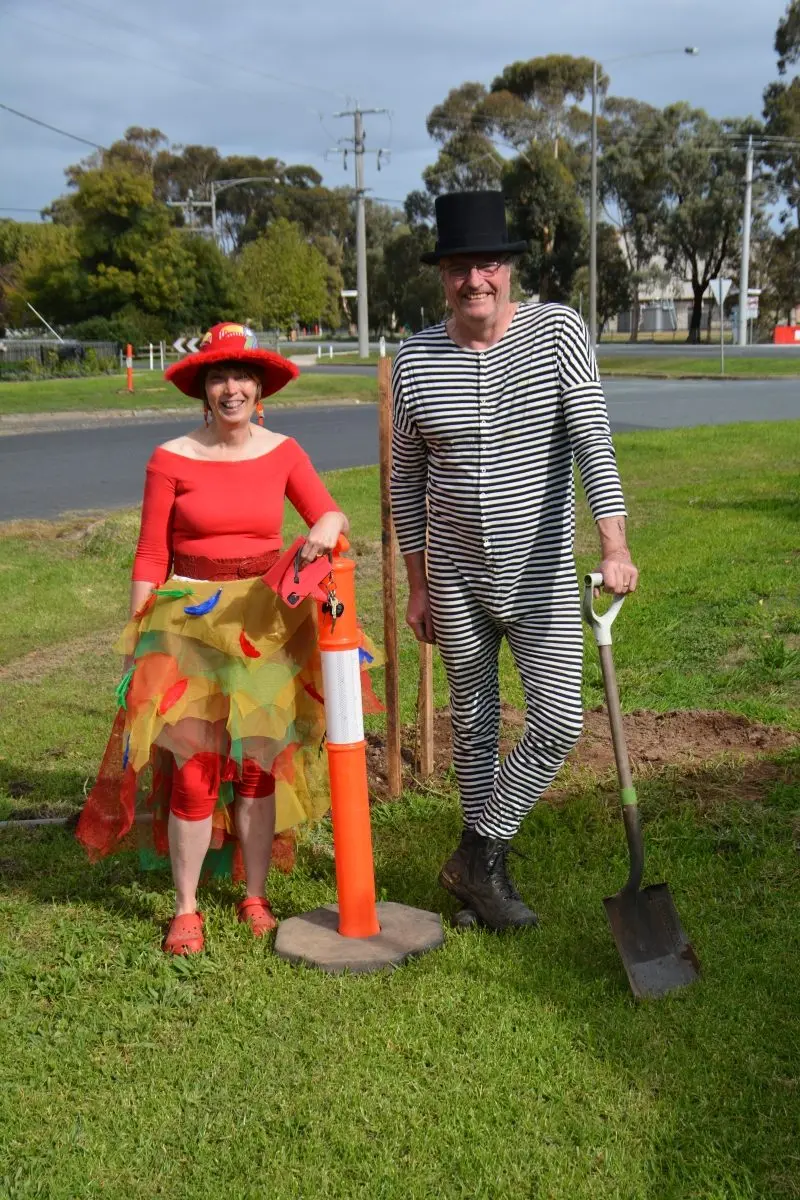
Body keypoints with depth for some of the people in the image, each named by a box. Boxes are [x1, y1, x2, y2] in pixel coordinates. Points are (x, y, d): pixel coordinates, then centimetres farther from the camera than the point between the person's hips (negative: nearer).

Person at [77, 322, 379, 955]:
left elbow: (330, 512, -1)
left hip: (266, 619, 3)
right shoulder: (172, 459, -6)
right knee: (195, 768, -3)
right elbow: (150, 558, -4)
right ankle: (186, 907, 14)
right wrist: (137, 639, -4)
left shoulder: (283, 452, 2)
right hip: (189, 619, -2)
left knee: (258, 762, 10)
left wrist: (326, 526, -25)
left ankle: (256, 895, 25)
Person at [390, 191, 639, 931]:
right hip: (455, 576, 2)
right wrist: (417, 586, 5)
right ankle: (488, 870, 28)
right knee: (474, 724, 12)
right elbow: (407, 479, 5)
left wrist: (614, 543, -29)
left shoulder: (557, 331, -7)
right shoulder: (415, 360, -2)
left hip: (541, 573, -1)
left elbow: (593, 440, -17)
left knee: (558, 724, -6)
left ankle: (477, 859, 12)